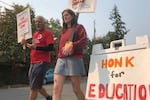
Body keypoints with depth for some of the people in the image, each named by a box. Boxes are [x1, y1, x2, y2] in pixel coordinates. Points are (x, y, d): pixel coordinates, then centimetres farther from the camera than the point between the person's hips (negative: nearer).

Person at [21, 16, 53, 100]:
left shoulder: (48, 32, -6)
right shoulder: (35, 34, 20)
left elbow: (50, 48, -17)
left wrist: (36, 47, -28)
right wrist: (26, 44, 8)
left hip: (42, 62, -9)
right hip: (33, 62, 9)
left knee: (34, 86, -10)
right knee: (37, 85, 14)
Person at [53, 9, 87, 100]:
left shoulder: (79, 27, 9)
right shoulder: (63, 31, 26)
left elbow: (84, 41, -8)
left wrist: (71, 45, -23)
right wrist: (57, 59, 15)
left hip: (74, 60, -5)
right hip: (61, 61, 5)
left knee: (76, 90, 1)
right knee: (56, 89, -10)